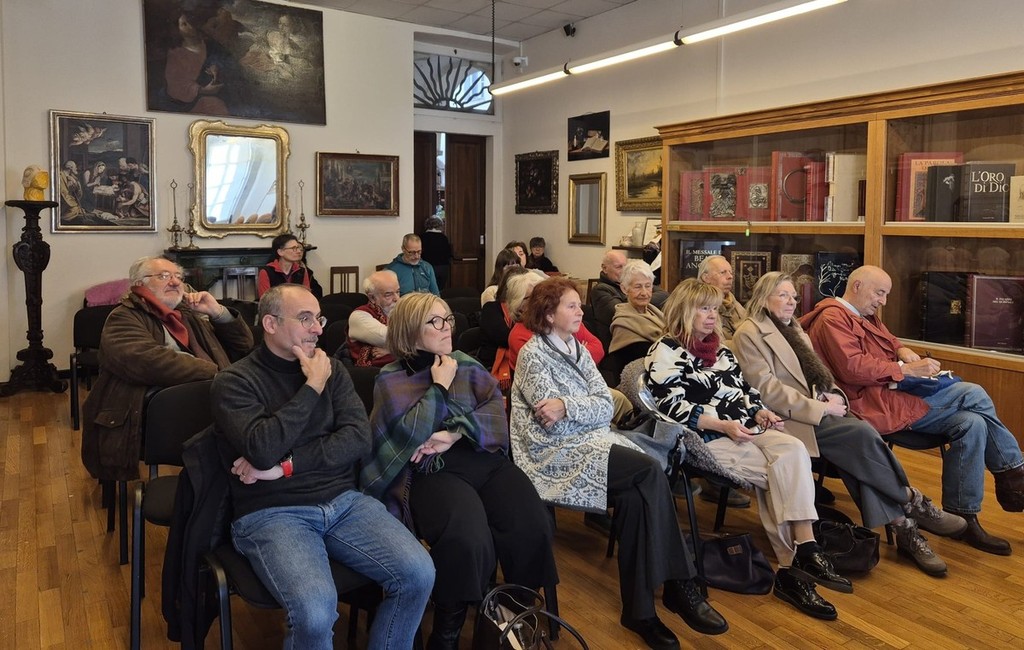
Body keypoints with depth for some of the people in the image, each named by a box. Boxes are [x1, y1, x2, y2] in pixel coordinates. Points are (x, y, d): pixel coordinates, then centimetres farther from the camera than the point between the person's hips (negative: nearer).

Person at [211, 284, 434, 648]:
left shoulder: (330, 368, 11)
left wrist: (286, 465, -11)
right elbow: (263, 450, -18)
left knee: (418, 574, -17)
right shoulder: (233, 382, -2)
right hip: (271, 512, -4)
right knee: (315, 611, -30)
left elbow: (358, 438, -1)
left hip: (342, 501, 4)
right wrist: (312, 386, -11)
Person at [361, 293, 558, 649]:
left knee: (531, 527, -24)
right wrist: (440, 386, -4)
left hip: (485, 458, 4)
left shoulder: (467, 364, 17)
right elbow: (410, 433, -9)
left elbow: (496, 410, 3)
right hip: (433, 471, -4)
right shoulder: (391, 379, 6)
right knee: (467, 540, -33)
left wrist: (454, 435, -12)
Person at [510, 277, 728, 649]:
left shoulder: (578, 350, 17)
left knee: (634, 496, -26)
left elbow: (606, 406, 2)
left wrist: (567, 406, -13)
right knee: (650, 473, -26)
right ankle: (679, 584, -16)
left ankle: (639, 608, -17)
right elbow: (552, 424, -13)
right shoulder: (533, 353, -3)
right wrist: (586, 407, -9)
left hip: (593, 441, 6)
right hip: (557, 452, -6)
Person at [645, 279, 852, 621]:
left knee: (793, 449, -25)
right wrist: (723, 425, -19)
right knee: (779, 471, -25)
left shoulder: (719, 349, 23)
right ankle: (802, 556, -15)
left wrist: (758, 412, 0)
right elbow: (672, 408, -12)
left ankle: (798, 558, -30)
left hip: (744, 428, 7)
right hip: (704, 438, -7)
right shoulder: (664, 353, -2)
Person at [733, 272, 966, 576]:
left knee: (859, 449, -22)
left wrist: (836, 394, 1)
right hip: (791, 419, -7)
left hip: (816, 412, 7)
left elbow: (818, 373, 24)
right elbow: (767, 390, -14)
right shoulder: (749, 333, -6)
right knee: (863, 434, -24)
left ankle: (903, 528, -19)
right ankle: (914, 503, -8)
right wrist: (821, 408, -17)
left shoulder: (793, 330, 21)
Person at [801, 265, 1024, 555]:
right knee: (972, 394, -14)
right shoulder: (833, 318, -10)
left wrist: (903, 350, 4)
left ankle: (962, 517, -2)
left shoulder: (866, 316, 24)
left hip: (891, 394, 10)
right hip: (870, 403, -10)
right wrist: (907, 369, -19)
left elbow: (889, 341, 29)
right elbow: (852, 368, -21)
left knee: (971, 423, -9)